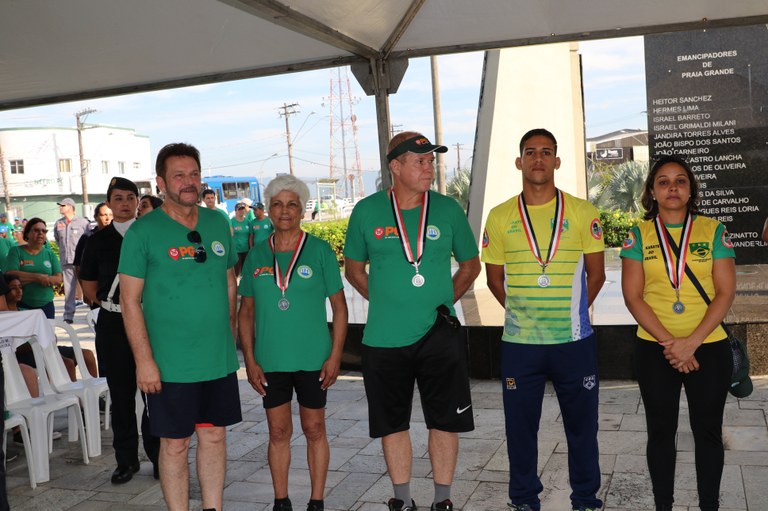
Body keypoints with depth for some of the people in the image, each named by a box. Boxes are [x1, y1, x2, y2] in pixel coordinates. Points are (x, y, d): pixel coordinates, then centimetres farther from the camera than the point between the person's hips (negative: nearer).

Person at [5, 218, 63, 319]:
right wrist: (38, 277, -17)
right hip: (21, 306, -2)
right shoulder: (16, 251, 2)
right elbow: (11, 275, -12)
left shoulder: (50, 254, 8)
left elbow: (58, 279, -3)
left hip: (46, 306, 3)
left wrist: (29, 279, -13)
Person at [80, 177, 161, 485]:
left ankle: (158, 456, 12)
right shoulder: (99, 240, 8)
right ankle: (126, 460, 19)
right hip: (112, 324, 2)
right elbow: (88, 282, 16)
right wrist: (100, 302, 3)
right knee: (120, 393, 8)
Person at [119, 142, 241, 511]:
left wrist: (228, 337, 12)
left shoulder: (218, 224, 6)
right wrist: (144, 360, -14)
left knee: (214, 436, 13)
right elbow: (130, 301, -9)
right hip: (170, 365, -4)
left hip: (220, 359, 5)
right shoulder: (143, 232, -8)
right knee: (175, 444, 6)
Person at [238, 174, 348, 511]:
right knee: (278, 432, 11)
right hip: (270, 361, 2)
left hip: (313, 358, -2)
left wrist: (335, 355, -7)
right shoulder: (257, 256, 4)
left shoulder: (319, 250, -3)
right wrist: (250, 360, 1)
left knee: (314, 429, 9)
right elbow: (246, 312, 8)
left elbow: (339, 306, -2)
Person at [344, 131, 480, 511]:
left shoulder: (448, 209, 0)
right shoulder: (367, 211, -1)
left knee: (444, 422, 8)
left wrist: (444, 300, 3)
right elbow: (354, 268, 11)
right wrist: (386, 302, 2)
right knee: (392, 423, 11)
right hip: (384, 338, 0)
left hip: (439, 334, 0)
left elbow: (471, 264, 12)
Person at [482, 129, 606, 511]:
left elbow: (595, 273, 5)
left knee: (582, 424, 11)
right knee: (520, 426, 10)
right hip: (518, 341, 1)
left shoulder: (582, 213, 0)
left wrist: (570, 312, 2)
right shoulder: (500, 217, 2)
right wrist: (522, 312, 4)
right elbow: (494, 277, 8)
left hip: (574, 340, 0)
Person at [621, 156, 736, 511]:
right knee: (661, 431, 10)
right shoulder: (639, 235, 1)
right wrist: (668, 342, -14)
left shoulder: (714, 231, 1)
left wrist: (691, 342, -15)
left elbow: (725, 292, -5)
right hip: (654, 349, 0)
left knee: (708, 431, 10)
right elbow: (633, 296, -5)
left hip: (709, 348, 0)